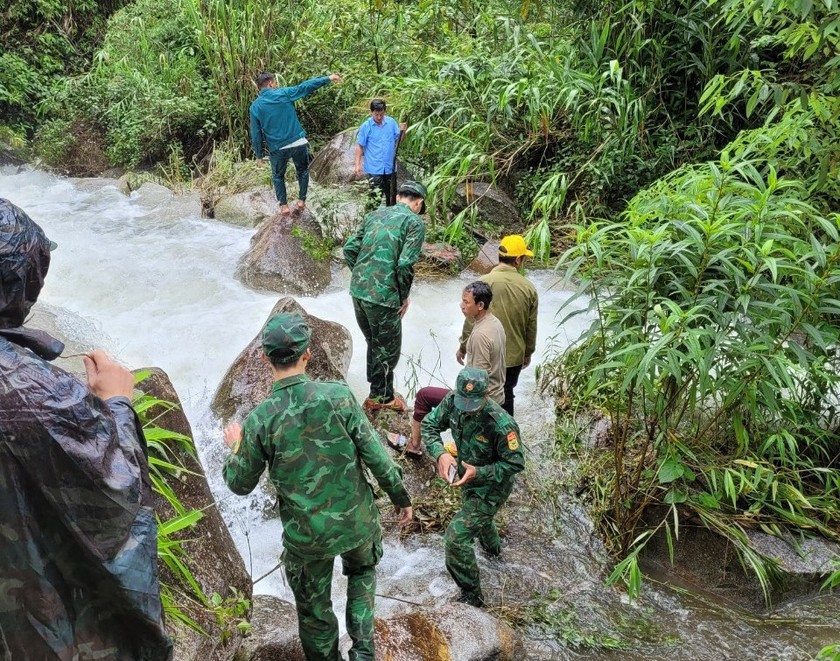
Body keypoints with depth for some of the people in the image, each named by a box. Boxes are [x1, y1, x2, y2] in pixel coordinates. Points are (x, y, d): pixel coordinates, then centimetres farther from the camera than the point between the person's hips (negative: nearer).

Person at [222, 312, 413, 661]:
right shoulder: (339, 395, -18)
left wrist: (234, 446, 16)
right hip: (357, 522, 1)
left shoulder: (260, 421, -17)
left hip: (307, 536, -1)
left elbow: (240, 484, -3)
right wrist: (400, 497, 3)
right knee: (362, 570, 32)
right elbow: (375, 454, -12)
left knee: (315, 609, 22)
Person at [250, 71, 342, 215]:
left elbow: (256, 134, 1)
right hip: (298, 143, 0)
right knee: (303, 171, 23)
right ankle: (302, 200, 22)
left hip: (277, 148, 0)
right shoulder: (283, 94, -3)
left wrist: (259, 154, 10)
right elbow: (305, 86, -1)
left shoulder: (255, 106, 0)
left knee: (278, 176, 21)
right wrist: (328, 79, 5)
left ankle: (284, 205, 19)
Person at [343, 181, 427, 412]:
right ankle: (383, 397, 26)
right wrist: (404, 297, -3)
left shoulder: (376, 214, 12)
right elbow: (405, 264, -17)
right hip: (383, 296, -7)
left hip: (358, 290, 7)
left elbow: (349, 249, 8)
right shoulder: (415, 222, -6)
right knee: (388, 349, 12)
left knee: (374, 343, 23)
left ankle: (377, 393, 38)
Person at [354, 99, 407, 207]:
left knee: (391, 194, 16)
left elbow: (398, 140, 6)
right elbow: (359, 146, -4)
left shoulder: (391, 122, -1)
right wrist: (358, 164, -9)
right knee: (376, 196, -5)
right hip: (374, 168, -4)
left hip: (390, 166, 4)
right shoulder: (366, 126, -8)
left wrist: (402, 131, -14)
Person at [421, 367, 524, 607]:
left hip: (491, 487, -7)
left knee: (456, 537, -12)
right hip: (468, 478, 7)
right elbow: (429, 425, -11)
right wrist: (440, 453, -29)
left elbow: (516, 463, -26)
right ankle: (492, 547, 69)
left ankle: (471, 596, 7)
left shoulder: (501, 425, -38)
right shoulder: (452, 401, -22)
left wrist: (479, 473, -36)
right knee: (479, 517, 35)